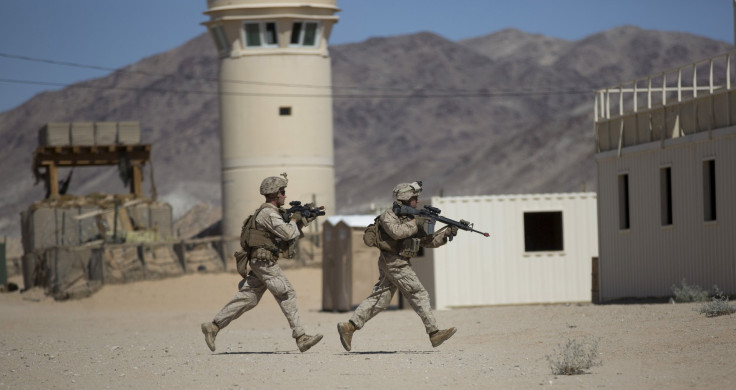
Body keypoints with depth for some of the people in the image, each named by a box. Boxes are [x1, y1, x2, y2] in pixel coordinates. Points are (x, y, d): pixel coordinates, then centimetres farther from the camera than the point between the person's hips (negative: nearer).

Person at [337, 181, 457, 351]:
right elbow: (396, 231, -27)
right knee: (419, 295, -8)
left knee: (379, 299, 5)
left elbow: (427, 241, 17)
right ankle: (434, 334, -7)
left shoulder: (410, 218, 18)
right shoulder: (389, 215, -7)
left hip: (397, 264, 9)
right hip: (394, 262, -9)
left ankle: (349, 326, 3)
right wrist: (415, 224, -14)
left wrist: (446, 233, 4)